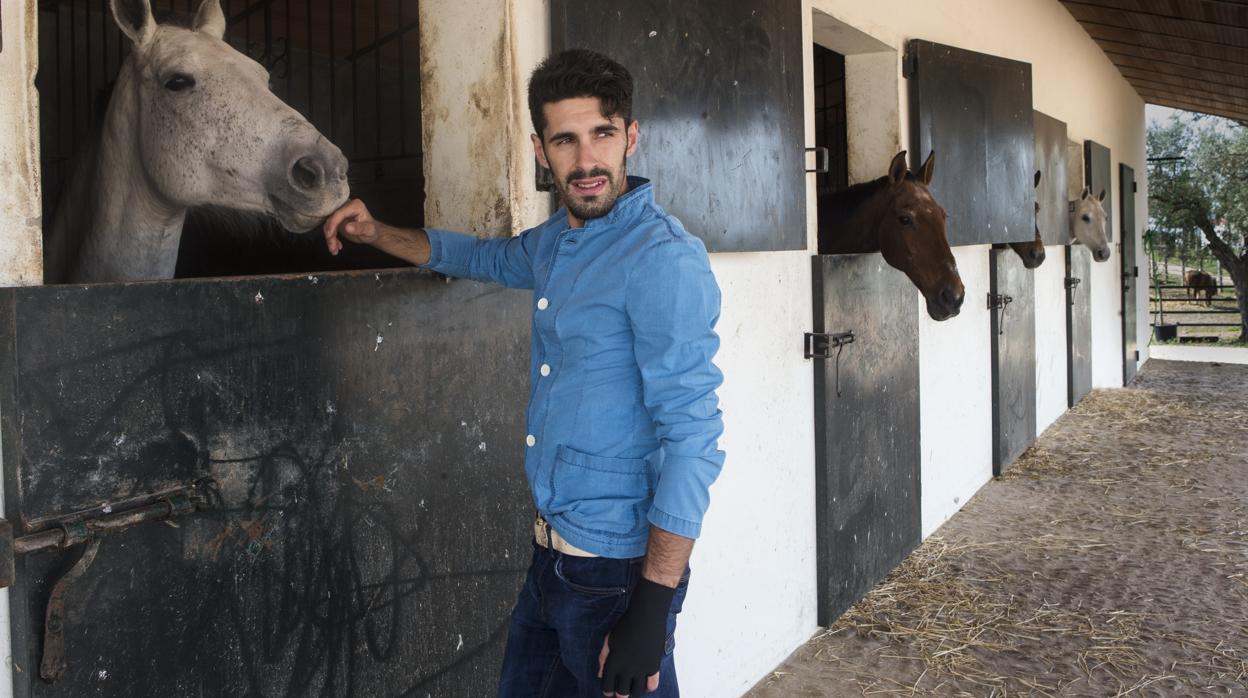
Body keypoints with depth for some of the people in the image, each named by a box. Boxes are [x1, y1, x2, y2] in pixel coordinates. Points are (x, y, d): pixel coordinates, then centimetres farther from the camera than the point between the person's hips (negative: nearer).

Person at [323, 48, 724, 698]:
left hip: (617, 570, -8)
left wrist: (653, 608, -24)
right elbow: (488, 258, 31)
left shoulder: (664, 259, -19)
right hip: (551, 552, 8)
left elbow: (692, 436, -23)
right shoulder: (555, 241, 7)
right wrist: (376, 232, 21)